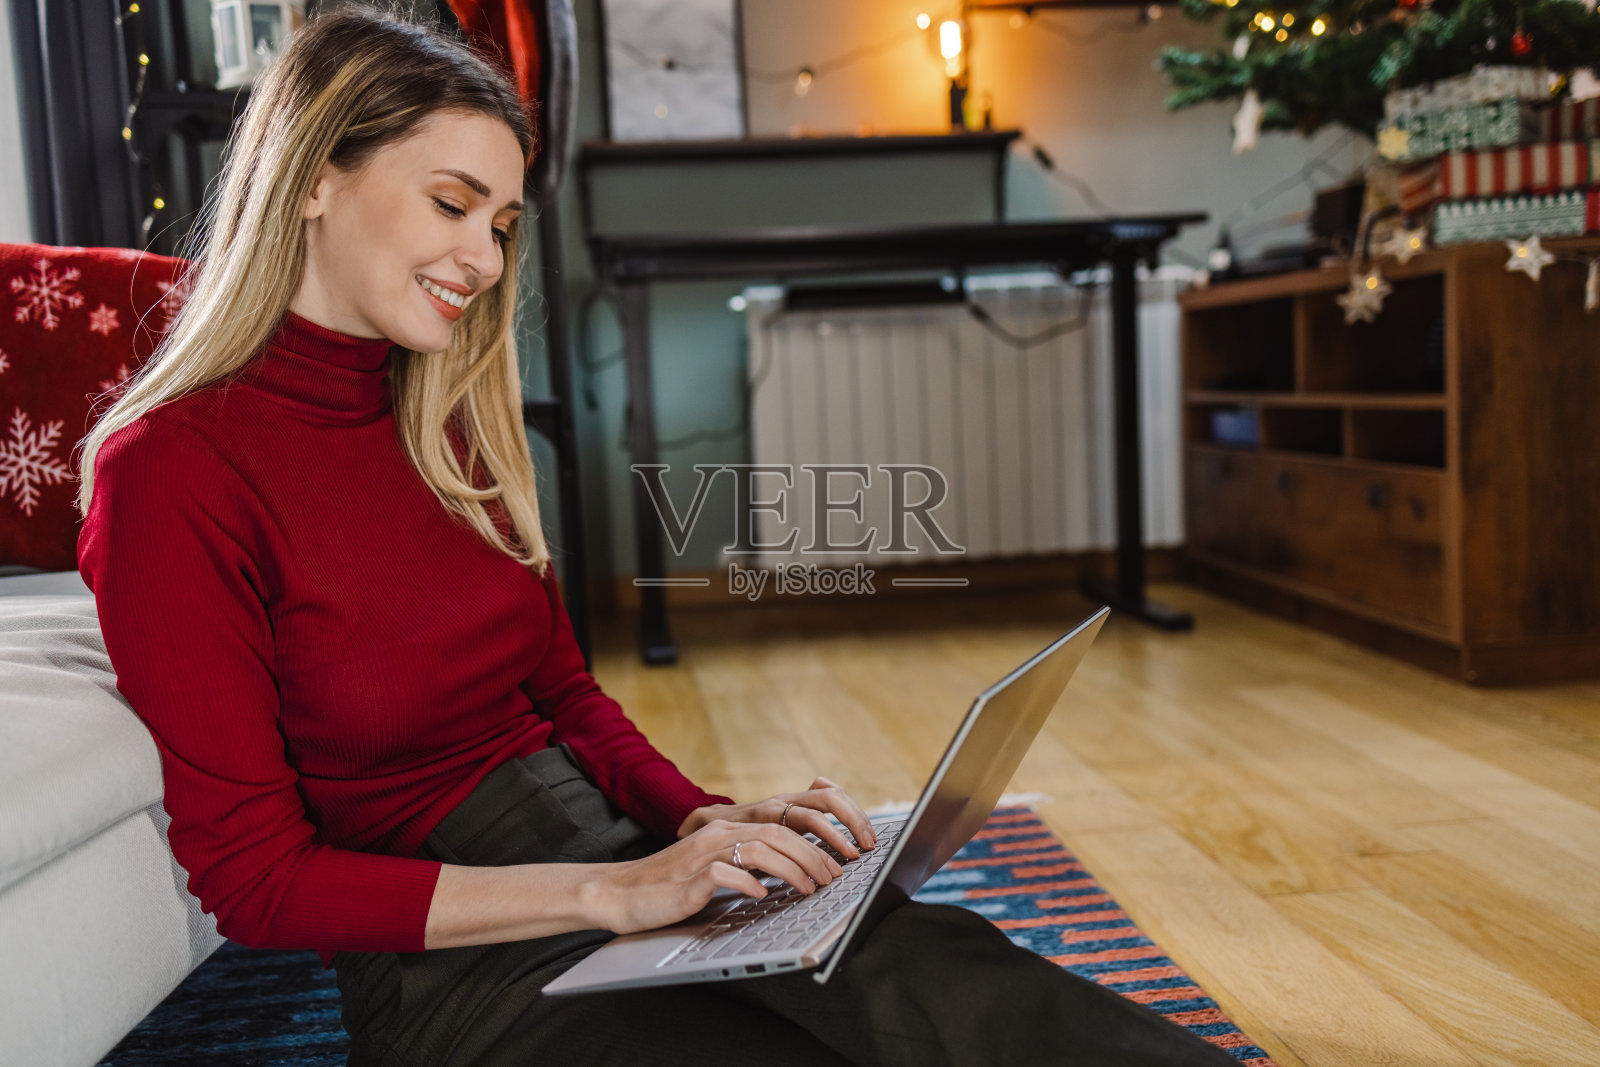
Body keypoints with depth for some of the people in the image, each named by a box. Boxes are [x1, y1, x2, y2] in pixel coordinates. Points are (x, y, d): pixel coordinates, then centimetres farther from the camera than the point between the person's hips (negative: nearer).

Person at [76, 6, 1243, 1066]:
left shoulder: (448, 423, 10)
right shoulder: (171, 468, -11)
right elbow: (254, 875, -12)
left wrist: (708, 823, -6)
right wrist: (611, 891, -19)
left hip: (613, 852, 6)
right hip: (450, 963, -5)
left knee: (938, 971, -21)